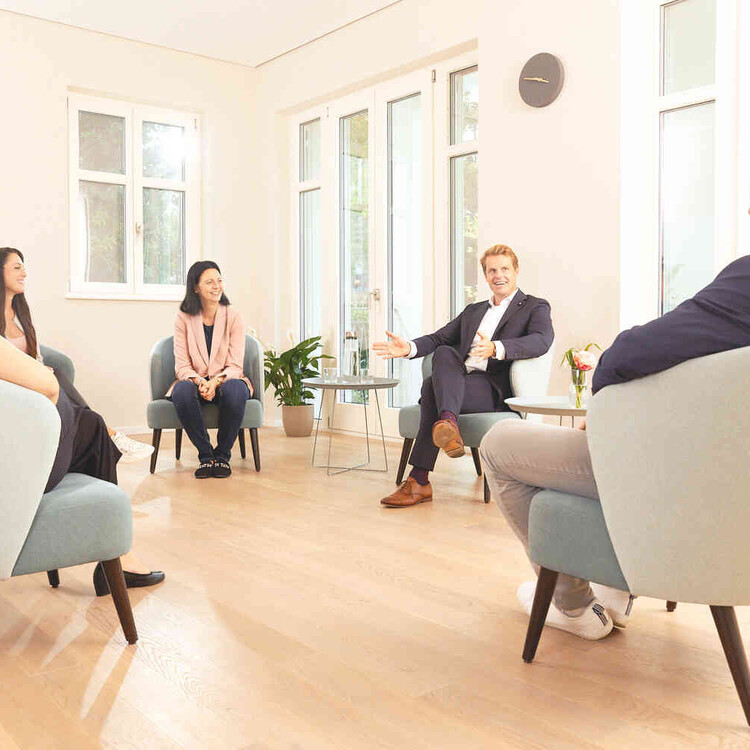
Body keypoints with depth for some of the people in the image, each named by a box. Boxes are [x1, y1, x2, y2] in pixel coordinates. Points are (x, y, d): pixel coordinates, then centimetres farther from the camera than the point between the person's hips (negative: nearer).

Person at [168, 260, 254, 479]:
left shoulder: (233, 317, -2)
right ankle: (205, 455, -15)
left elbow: (235, 366, -7)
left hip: (225, 381, 0)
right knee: (182, 391, -35)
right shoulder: (183, 319, 0)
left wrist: (215, 382, -27)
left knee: (235, 389, -36)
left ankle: (222, 454, -14)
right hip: (194, 381, 1)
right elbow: (182, 366, -5)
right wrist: (200, 382, -26)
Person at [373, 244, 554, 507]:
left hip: (497, 391, -5)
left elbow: (542, 340, -12)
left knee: (434, 386, -28)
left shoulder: (535, 307, 11)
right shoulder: (473, 310, 30)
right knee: (443, 353, -27)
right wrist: (409, 347, -3)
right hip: (459, 383, 5)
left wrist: (496, 349, -30)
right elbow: (438, 338, 20)